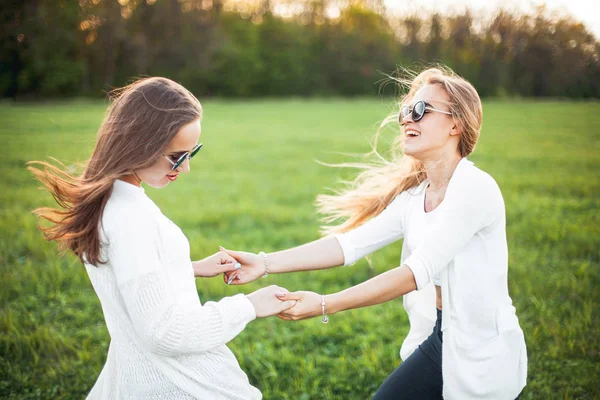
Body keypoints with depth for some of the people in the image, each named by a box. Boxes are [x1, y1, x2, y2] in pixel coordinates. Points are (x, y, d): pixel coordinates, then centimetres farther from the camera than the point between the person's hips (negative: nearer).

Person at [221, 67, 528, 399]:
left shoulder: (475, 189, -20)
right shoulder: (414, 194, 3)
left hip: (483, 354, -6)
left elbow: (417, 271, -27)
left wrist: (324, 306, -32)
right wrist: (265, 263, -16)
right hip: (440, 339, 6)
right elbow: (352, 242, -7)